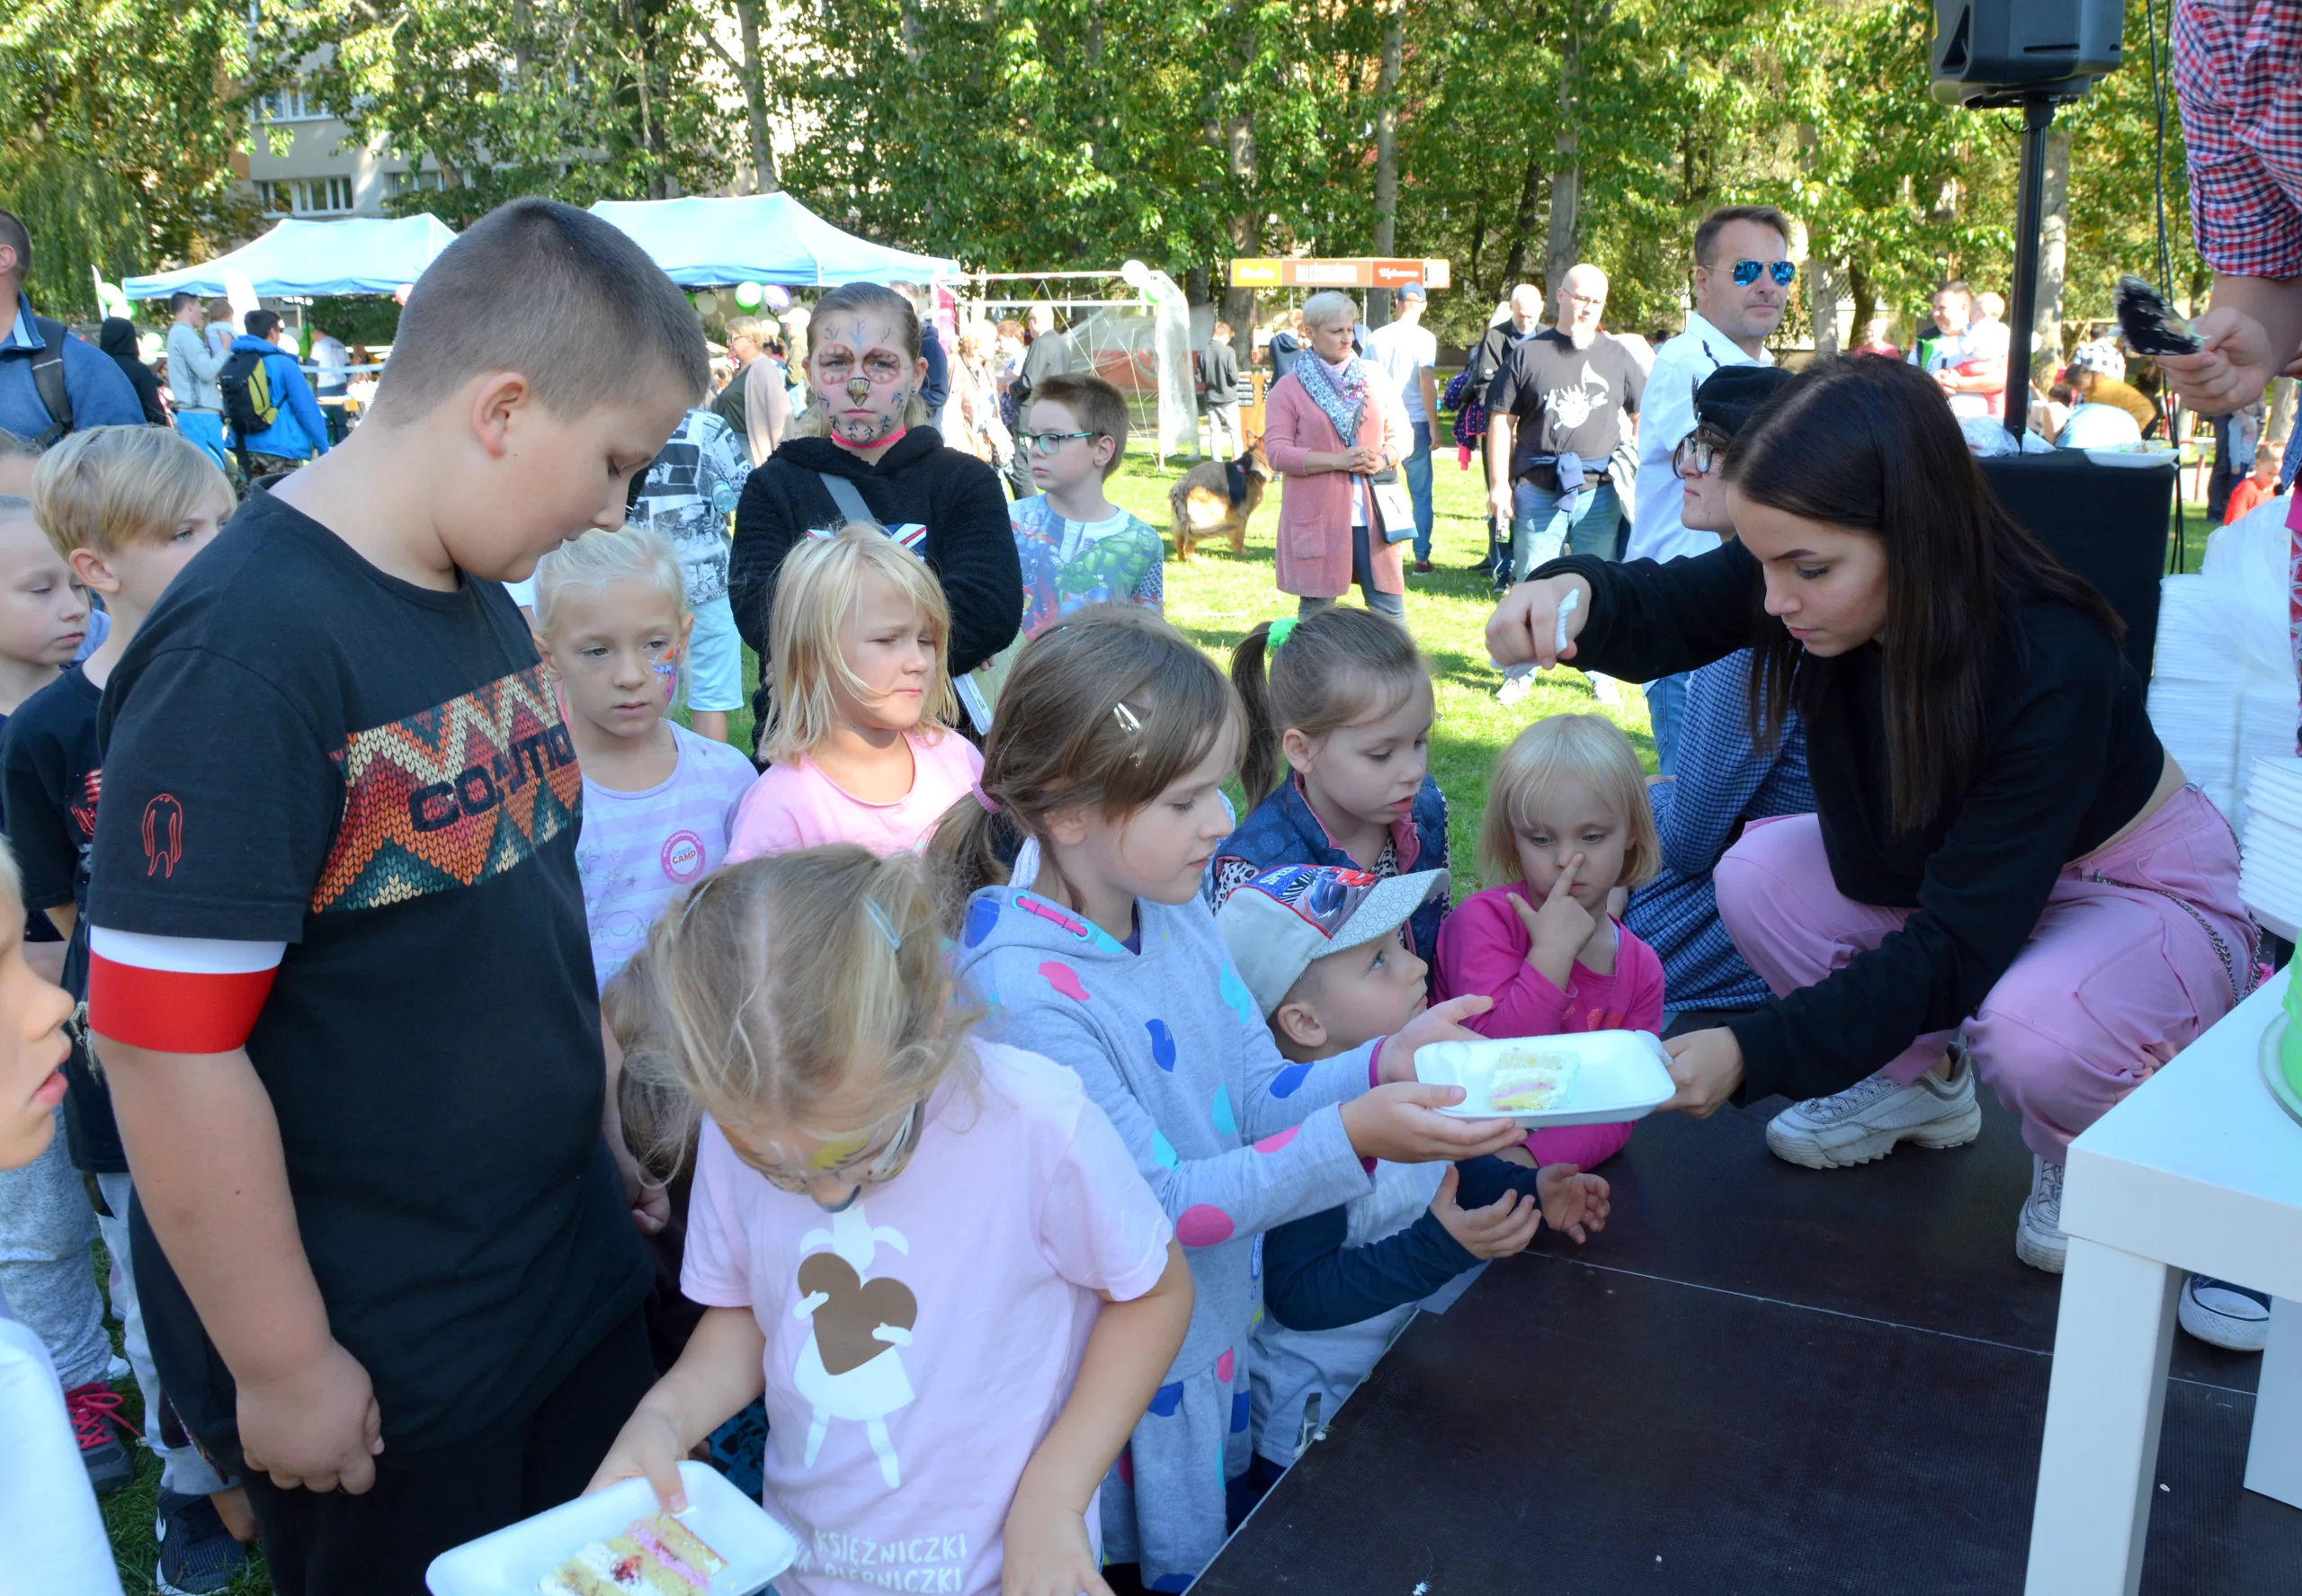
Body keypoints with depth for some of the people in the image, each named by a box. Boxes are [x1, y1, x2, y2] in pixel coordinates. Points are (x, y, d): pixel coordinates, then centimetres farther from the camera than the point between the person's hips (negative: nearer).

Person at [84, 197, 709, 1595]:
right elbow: (168, 1045, -24)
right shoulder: (247, 647, -23)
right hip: (376, 1377, -8)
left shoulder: (484, 600, 3)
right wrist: (280, 1366, -16)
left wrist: (612, 1115, 16)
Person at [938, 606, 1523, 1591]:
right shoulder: (1021, 988, -29)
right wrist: (1352, 1136, -32)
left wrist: (1381, 1067, -16)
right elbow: (1152, 1207, -26)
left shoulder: (1170, 909, -4)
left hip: (1220, 1322, 7)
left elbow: (1254, 1097, 1)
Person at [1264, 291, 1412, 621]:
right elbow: (1277, 452, -7)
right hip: (1316, 518, -3)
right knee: (1315, 610, 4)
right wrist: (1338, 461, -16)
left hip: (1373, 514, 3)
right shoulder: (1288, 389, 0)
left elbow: (1402, 433, 16)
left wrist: (1385, 459, -8)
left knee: (1390, 608, 2)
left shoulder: (1373, 378, 12)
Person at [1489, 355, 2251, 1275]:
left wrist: (1755, 1052, -38)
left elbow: (1959, 948, -34)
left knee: (2031, 1025, -37)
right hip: (1941, 867, 6)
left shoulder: (2054, 664, -36)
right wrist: (1573, 595, -38)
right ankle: (1918, 1081, 10)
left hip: (2142, 891, -6)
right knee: (1757, 877, -15)